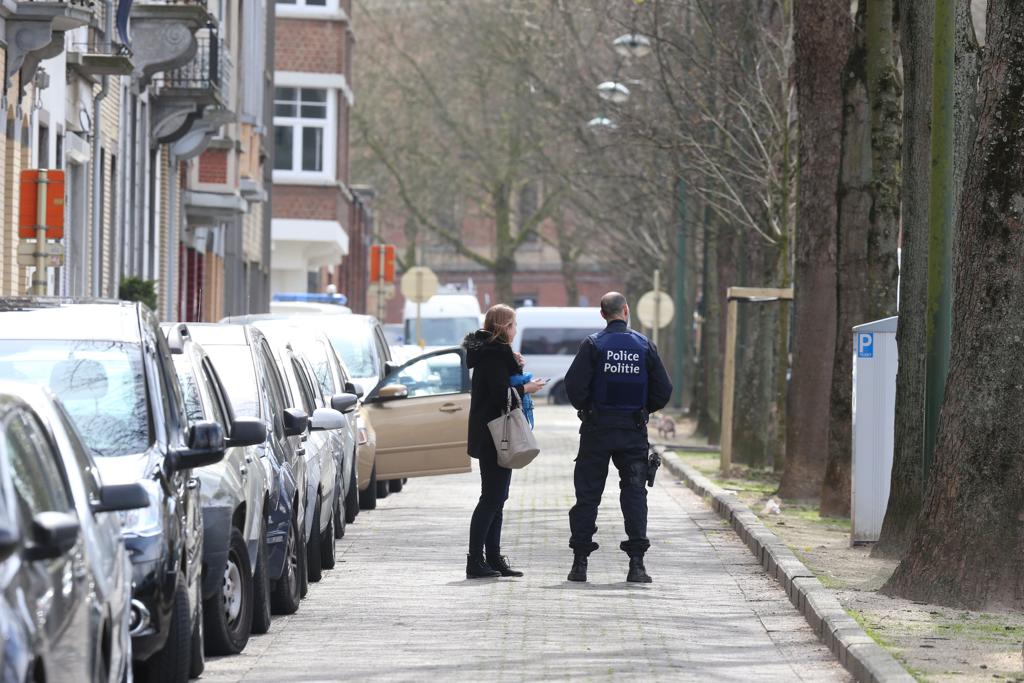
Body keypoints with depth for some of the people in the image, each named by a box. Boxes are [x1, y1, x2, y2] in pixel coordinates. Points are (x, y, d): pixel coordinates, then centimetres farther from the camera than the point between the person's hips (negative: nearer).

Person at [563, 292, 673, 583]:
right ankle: (636, 564, -4)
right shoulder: (644, 346, 1)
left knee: (587, 494, 6)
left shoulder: (593, 345, -5)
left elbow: (574, 384, -12)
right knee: (635, 494, 4)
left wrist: (584, 408, 7)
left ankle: (580, 562, 5)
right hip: (634, 432, 1)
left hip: (597, 428, -1)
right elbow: (663, 391, 1)